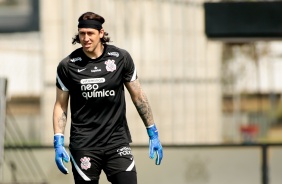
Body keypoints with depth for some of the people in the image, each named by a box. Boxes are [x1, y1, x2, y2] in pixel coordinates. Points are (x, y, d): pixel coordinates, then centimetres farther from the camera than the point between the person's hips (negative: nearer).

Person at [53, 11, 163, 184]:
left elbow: (138, 96, 9)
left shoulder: (121, 58, -1)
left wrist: (153, 133, 9)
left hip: (117, 141, 0)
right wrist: (58, 143, -3)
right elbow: (61, 105, 6)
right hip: (83, 145, 0)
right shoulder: (67, 66, -2)